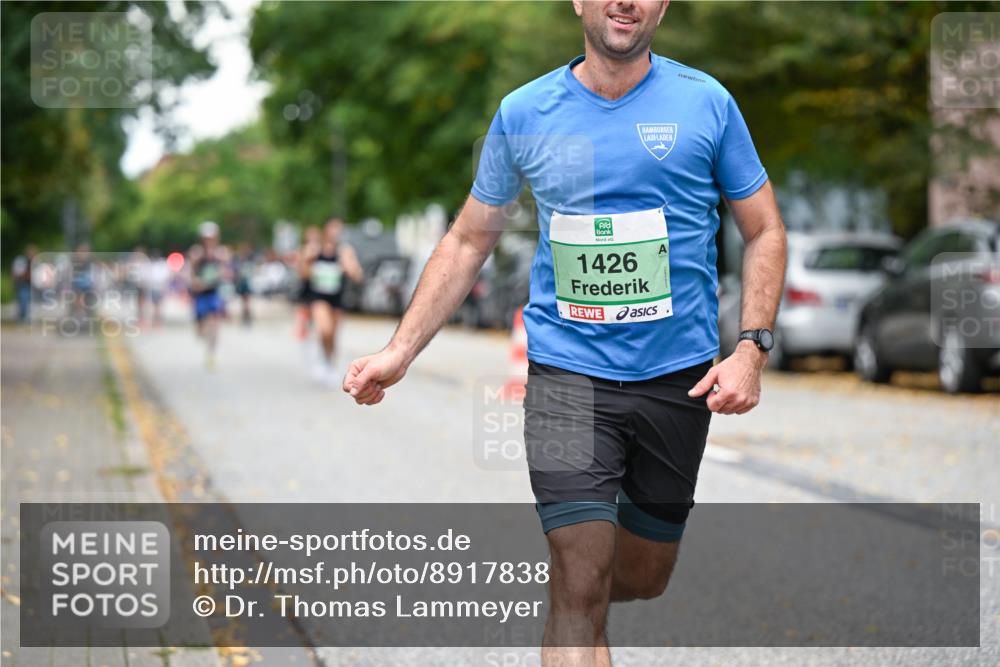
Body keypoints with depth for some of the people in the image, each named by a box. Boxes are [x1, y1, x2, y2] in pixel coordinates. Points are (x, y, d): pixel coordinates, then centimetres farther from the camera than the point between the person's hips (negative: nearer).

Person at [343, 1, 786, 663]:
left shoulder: (706, 103, -1)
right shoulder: (524, 113, 0)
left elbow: (764, 231, 5)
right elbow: (470, 240, 10)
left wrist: (752, 348, -8)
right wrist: (401, 349, 2)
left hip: (679, 375, 1)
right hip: (567, 371, -1)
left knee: (644, 577, 14)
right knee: (582, 586, -12)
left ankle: (571, 610, 45)